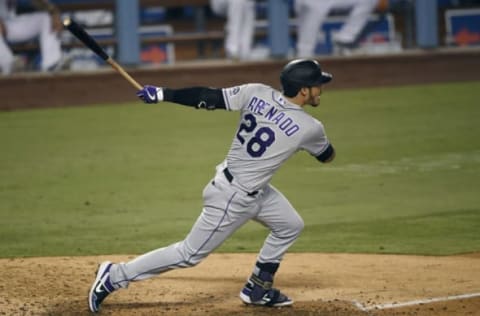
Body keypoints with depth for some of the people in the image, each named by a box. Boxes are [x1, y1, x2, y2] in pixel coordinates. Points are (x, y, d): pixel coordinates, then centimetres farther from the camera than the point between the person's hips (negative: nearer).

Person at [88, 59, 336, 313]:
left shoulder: (256, 93, -7)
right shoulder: (309, 128, -19)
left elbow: (210, 97, -9)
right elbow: (327, 156, 3)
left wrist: (163, 94, -3)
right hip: (233, 198, -8)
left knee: (290, 226, 20)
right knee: (189, 254, 3)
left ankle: (257, 289, 31)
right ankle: (115, 276, 8)